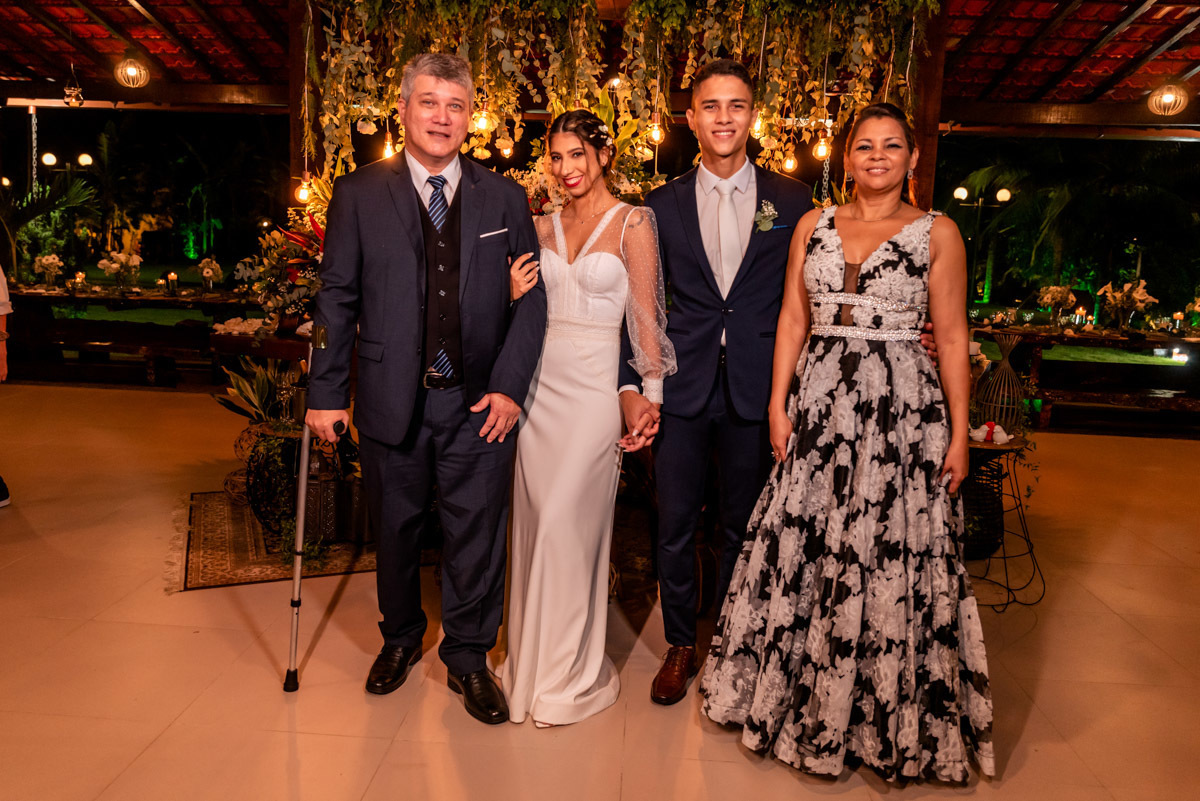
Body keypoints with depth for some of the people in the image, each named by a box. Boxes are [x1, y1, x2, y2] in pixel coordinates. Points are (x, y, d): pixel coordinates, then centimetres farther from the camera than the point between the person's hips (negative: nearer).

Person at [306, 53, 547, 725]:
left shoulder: (505, 199, 4)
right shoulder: (359, 195, 2)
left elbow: (532, 298, 2)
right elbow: (337, 299, 3)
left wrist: (510, 385, -7)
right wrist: (328, 392, 0)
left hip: (480, 401, 0)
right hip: (392, 400, 0)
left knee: (477, 532, 6)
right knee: (396, 528, 15)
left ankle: (468, 656, 28)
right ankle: (401, 639, 40)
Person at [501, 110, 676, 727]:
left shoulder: (633, 223, -1)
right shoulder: (544, 227, 12)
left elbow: (644, 315, -4)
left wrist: (653, 396, -9)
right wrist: (514, 294, -4)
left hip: (593, 387, -5)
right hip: (539, 384, 5)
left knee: (567, 527, -4)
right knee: (534, 524, 9)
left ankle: (569, 674, 15)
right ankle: (533, 658, 27)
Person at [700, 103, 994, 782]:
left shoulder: (938, 233, 2)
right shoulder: (813, 225, 10)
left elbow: (952, 336, 1)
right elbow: (793, 318, 9)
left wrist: (959, 433, -3)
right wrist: (778, 403, 1)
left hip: (904, 406, -2)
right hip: (821, 402, 3)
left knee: (893, 559, 3)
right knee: (804, 548, 7)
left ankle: (894, 715, 25)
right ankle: (805, 695, 28)